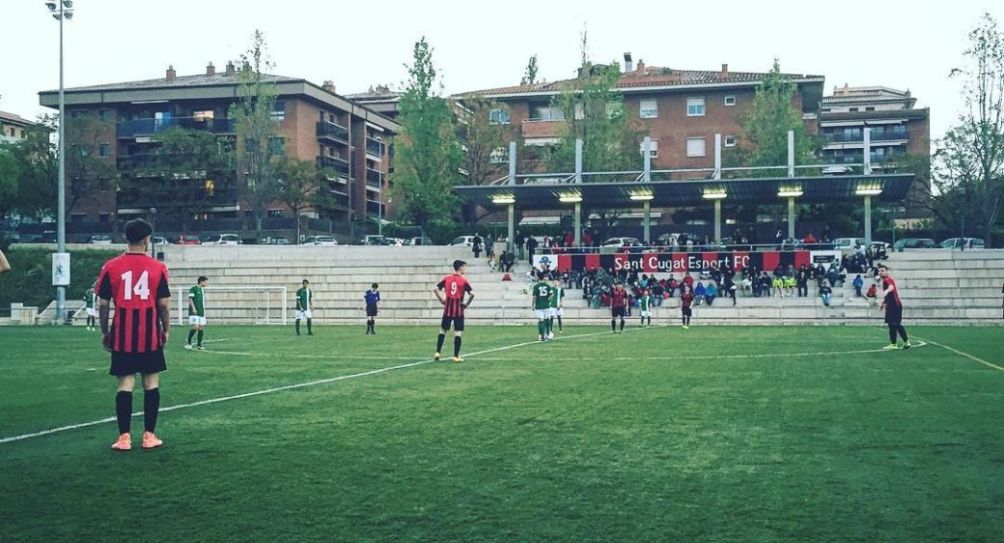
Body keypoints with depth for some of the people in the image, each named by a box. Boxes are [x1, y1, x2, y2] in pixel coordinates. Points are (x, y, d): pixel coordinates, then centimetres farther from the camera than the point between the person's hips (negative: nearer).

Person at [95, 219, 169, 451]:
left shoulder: (111, 267, -1)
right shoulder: (158, 268, -3)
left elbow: (103, 303, 1)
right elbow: (164, 304, -3)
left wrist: (104, 332, 11)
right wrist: (166, 330, 10)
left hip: (122, 336, 1)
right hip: (150, 335, 0)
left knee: (125, 383, 3)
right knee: (151, 383, 8)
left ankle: (124, 438, 1)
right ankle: (149, 436, 10)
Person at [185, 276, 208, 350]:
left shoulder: (203, 290, 17)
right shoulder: (193, 288, -7)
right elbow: (190, 299, -12)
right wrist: (193, 308, -20)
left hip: (202, 312, 8)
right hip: (194, 312, -8)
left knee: (201, 327, 3)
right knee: (195, 327, -15)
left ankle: (199, 345, 10)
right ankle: (188, 343, -1)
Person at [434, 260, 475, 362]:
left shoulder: (446, 278, 4)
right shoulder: (463, 280, -6)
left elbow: (435, 289, 0)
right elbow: (472, 294, -16)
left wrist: (441, 300, 8)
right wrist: (466, 304, -2)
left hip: (448, 309, 3)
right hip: (458, 310, -3)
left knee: (442, 330, 13)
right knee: (458, 332, 1)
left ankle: (437, 352, 8)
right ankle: (456, 356, 0)